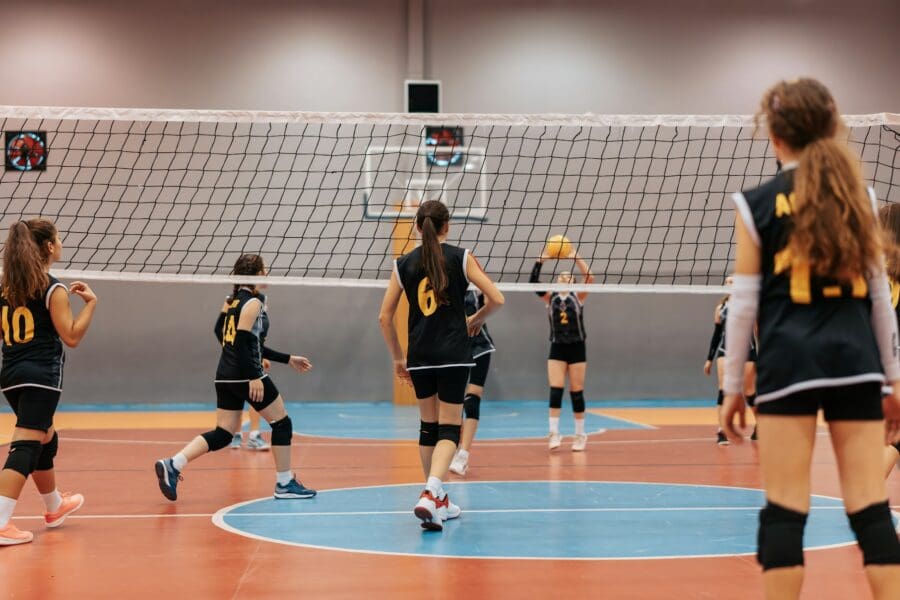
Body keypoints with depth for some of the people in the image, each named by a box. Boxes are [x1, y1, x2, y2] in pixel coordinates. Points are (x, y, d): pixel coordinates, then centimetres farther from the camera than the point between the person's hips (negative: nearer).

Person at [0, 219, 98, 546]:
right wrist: (91, 302, -4)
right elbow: (71, 337, -12)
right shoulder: (53, 289, -11)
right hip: (41, 375, -8)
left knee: (45, 439, 25)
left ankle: (56, 506, 42)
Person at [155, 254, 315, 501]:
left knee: (222, 435, 8)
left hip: (226, 376, 8)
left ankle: (172, 465, -8)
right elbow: (242, 342, -21)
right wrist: (254, 377, -22)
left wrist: (287, 359, 26)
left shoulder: (232, 301, 17)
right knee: (282, 423, 7)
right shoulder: (253, 302, -9)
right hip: (246, 375, -8)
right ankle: (285, 484, 11)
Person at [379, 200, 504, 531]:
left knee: (428, 426, 16)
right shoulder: (461, 257, -1)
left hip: (419, 357, 3)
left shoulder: (404, 264, 5)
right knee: (449, 429, -2)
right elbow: (496, 298, -6)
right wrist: (476, 320, 14)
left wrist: (397, 357, 15)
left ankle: (439, 502, 25)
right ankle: (429, 495, -23)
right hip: (453, 355, -3)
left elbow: (385, 317, 6)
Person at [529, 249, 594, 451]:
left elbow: (590, 278, -14)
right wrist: (541, 260, -17)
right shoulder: (550, 298, 5)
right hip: (557, 348, 1)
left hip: (576, 348, -1)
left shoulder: (578, 297, 2)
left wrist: (576, 257, -18)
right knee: (555, 390, -10)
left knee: (576, 392, 3)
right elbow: (533, 283, -10)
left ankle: (580, 434, 11)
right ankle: (554, 433, -9)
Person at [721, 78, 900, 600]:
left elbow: (745, 303, -1)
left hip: (790, 364, -3)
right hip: (856, 363, 3)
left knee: (785, 506, 0)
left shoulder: (756, 204, 0)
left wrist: (732, 387, 6)